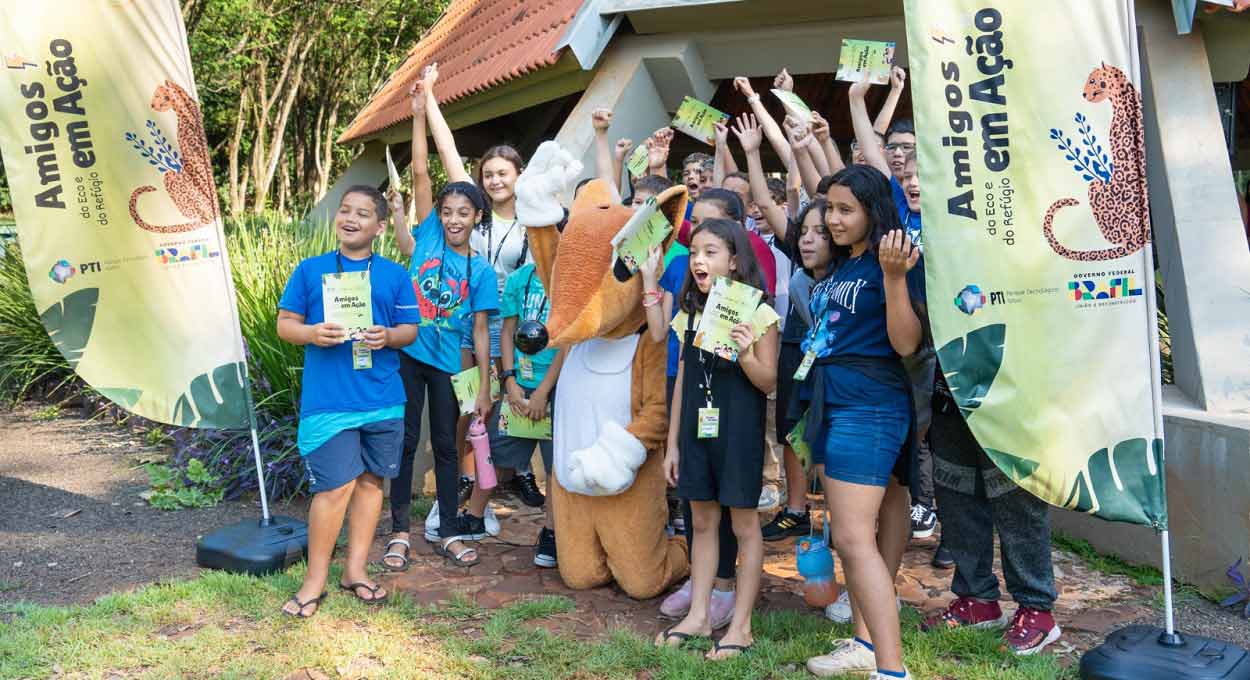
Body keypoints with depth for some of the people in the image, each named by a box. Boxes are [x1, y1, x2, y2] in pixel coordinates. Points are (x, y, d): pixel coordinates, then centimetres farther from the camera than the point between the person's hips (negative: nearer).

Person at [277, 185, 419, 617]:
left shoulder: (394, 275, 9)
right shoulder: (310, 270, 5)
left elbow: (410, 329, 9)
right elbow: (285, 324, 5)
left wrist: (388, 336, -13)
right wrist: (312, 333, -16)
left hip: (383, 399, 3)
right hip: (327, 400, -3)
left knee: (370, 481, 10)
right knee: (336, 485, -8)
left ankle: (355, 569, 23)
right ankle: (316, 580, 6)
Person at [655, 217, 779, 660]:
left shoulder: (756, 313, -8)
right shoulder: (690, 315, 9)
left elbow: (768, 383, -8)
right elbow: (682, 381, 12)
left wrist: (744, 353, -27)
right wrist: (672, 442, 10)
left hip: (739, 429, -5)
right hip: (697, 428, 5)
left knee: (744, 524, 3)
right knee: (702, 522, 12)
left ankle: (741, 624, 10)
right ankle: (699, 614, 21)